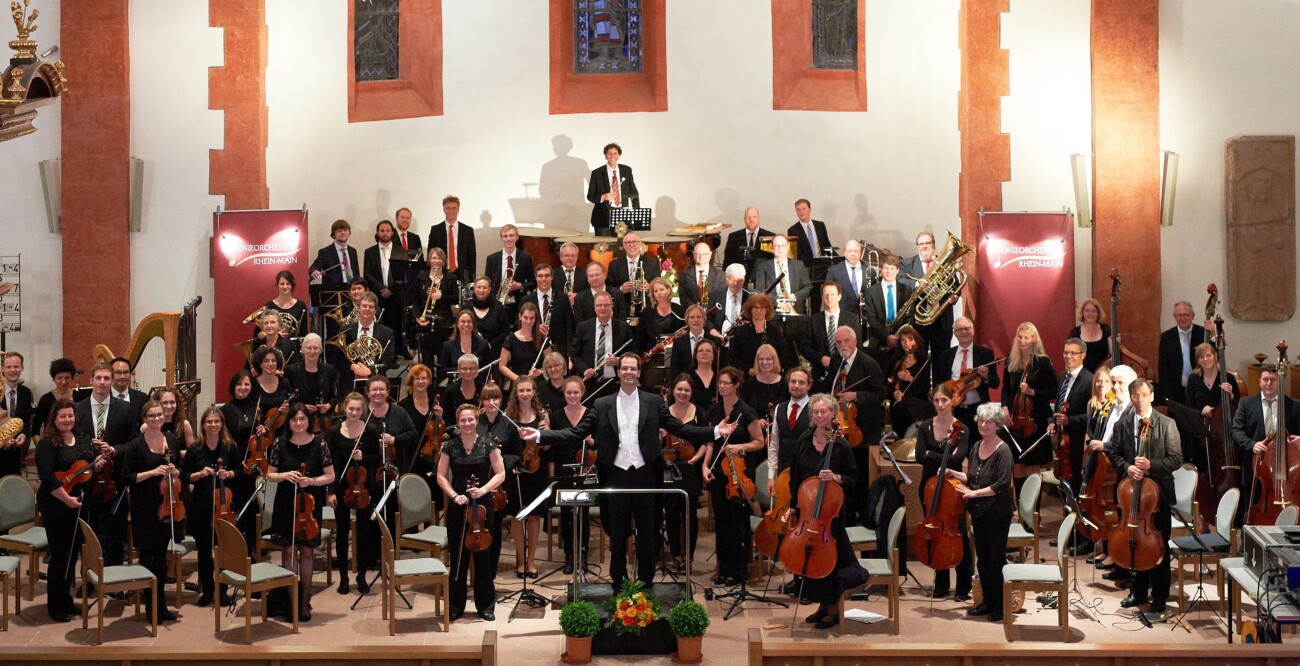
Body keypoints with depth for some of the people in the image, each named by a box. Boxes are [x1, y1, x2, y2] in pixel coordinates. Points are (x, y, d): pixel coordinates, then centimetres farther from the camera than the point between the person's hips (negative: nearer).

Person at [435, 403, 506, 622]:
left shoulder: (487, 444, -2)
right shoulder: (450, 446, 1)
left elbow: (500, 474, -1)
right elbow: (441, 476, 5)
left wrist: (484, 489, -16)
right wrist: (454, 495, -10)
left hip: (482, 505, -1)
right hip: (457, 506, 1)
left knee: (483, 555, 4)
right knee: (458, 556, 5)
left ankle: (486, 605, 16)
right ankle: (455, 606, 16)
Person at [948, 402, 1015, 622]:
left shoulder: (1002, 451, -14)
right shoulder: (977, 447, 7)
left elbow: (1002, 484, -21)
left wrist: (975, 493, -21)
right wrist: (954, 474, 4)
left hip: (998, 513, -7)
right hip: (978, 512, 7)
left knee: (996, 559, 2)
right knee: (982, 559, 14)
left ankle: (1000, 605, 14)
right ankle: (987, 602, 26)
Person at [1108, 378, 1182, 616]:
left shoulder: (1167, 424, -5)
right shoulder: (1122, 424, 4)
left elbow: (1176, 459, -7)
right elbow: (1113, 453, 8)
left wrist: (1151, 464, -21)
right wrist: (1126, 467, -12)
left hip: (1158, 492, -3)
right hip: (1132, 491, 3)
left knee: (1159, 546, 4)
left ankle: (1159, 596, 16)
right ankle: (1139, 591, 27)